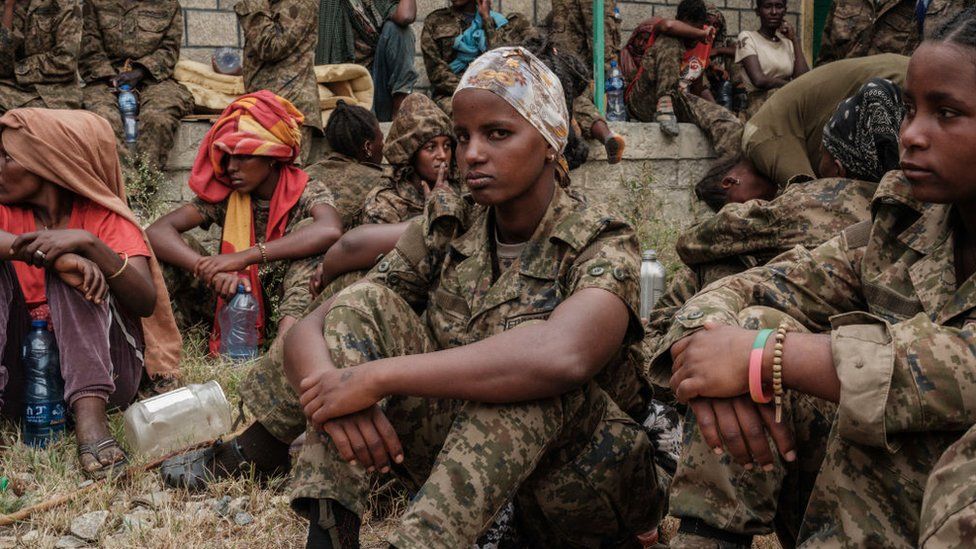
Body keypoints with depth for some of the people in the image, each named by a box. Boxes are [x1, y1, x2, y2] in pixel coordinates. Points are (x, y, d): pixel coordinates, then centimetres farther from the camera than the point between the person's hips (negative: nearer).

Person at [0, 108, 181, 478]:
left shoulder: (102, 217, -1)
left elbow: (147, 302, -17)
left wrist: (88, 243, -29)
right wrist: (47, 253, -33)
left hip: (103, 367, -2)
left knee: (72, 264, -22)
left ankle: (90, 416, -38)